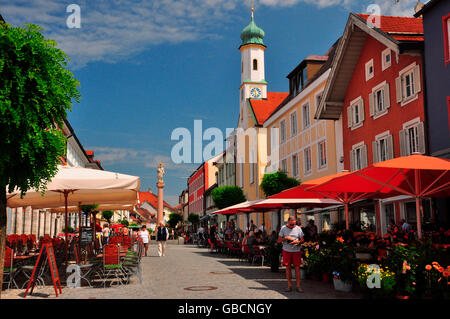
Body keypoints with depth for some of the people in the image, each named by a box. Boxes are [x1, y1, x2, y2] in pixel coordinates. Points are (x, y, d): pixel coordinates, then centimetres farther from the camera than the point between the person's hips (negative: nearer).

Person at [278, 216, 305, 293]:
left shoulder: (298, 228, 2)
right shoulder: (283, 228, 1)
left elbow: (302, 240, 5)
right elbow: (279, 240, 1)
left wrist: (297, 241, -16)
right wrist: (286, 238, -16)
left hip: (296, 250, 0)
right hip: (287, 251, 0)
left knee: (297, 268, -2)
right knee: (288, 267, 3)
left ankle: (298, 286, 3)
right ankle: (289, 286, 11)